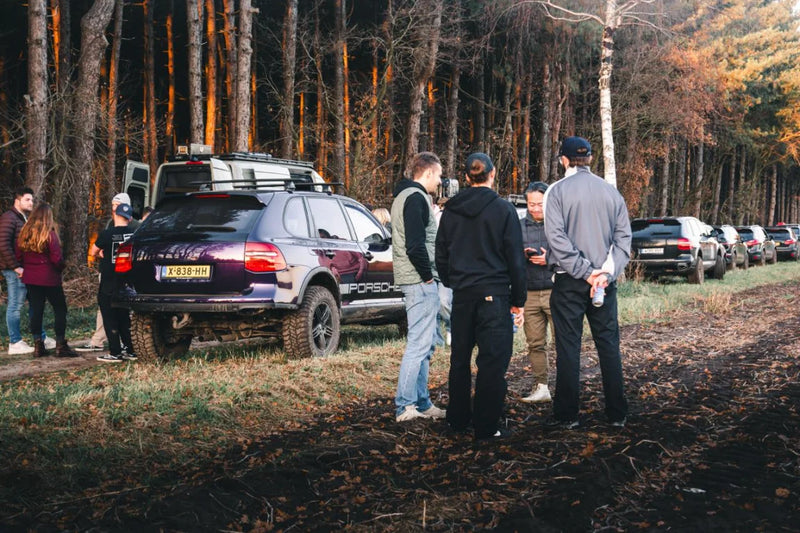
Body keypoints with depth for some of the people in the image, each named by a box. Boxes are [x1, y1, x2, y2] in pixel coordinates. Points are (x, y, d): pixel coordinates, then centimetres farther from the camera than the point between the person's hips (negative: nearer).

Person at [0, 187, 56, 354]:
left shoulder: (25, 218, 18)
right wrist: (16, 267, -19)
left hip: (25, 269, 9)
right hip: (15, 270, -9)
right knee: (15, 305, -2)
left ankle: (41, 339, 22)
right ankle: (15, 343, 5)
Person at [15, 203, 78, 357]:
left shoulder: (24, 233, 4)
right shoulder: (50, 234, -13)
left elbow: (19, 256, 8)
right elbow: (57, 259, -15)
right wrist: (61, 268, 5)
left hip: (30, 279, 6)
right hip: (49, 279, -5)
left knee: (36, 310, 10)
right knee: (60, 309, 4)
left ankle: (38, 345, 12)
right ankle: (60, 345, 2)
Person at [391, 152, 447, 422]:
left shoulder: (405, 196, 20)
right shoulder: (416, 198, -13)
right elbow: (415, 245, -22)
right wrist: (428, 276, -13)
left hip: (418, 281, 11)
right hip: (420, 281, -11)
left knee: (425, 343, 14)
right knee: (419, 344, -7)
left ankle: (422, 404, 20)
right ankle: (405, 407, -3)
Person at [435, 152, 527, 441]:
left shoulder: (451, 211, 5)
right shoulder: (503, 209, -7)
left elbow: (441, 257, 11)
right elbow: (515, 260, -5)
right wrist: (518, 301, 1)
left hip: (461, 295, 5)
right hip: (494, 294, -4)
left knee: (460, 358, 16)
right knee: (493, 360, 0)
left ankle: (458, 418, 26)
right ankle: (486, 425, 2)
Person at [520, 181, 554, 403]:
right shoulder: (520, 226, 12)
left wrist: (550, 259, -12)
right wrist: (521, 255, -5)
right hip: (530, 293, 4)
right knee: (535, 343, 6)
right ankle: (540, 387, 13)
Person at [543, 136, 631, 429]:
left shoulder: (557, 191, -4)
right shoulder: (610, 191, 8)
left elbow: (557, 237, -13)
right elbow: (623, 237, 2)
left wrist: (585, 271, -12)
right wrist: (606, 272, -5)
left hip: (569, 282, -3)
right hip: (605, 282, 4)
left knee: (568, 347, 2)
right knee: (609, 345, 9)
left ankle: (567, 414, 6)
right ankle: (617, 413, 13)